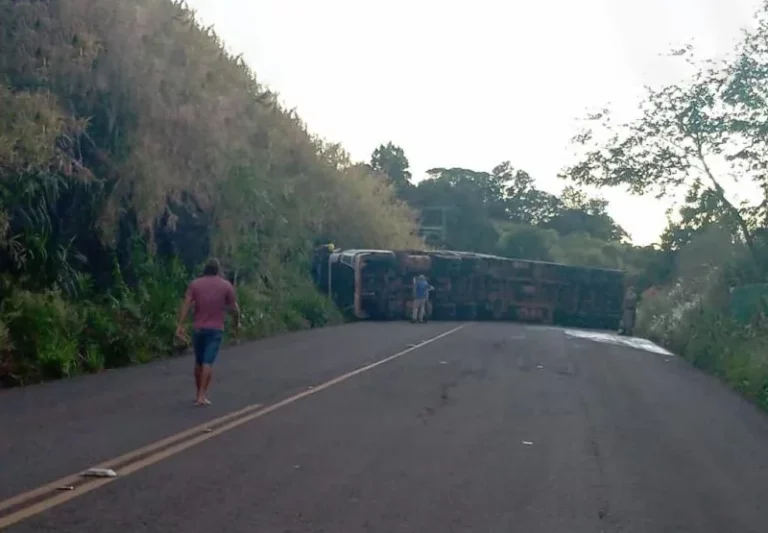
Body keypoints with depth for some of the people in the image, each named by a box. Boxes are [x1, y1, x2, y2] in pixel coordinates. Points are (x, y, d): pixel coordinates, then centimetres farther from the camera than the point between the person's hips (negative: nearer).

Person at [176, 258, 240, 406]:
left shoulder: (195, 284, 3)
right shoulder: (226, 285, 1)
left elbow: (186, 305, -7)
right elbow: (234, 309, 1)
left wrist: (180, 325, -11)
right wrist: (236, 323, 18)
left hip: (198, 328, 2)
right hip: (216, 329, -2)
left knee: (199, 362, 15)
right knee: (208, 362, -5)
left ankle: (199, 393, 23)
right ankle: (202, 396, -11)